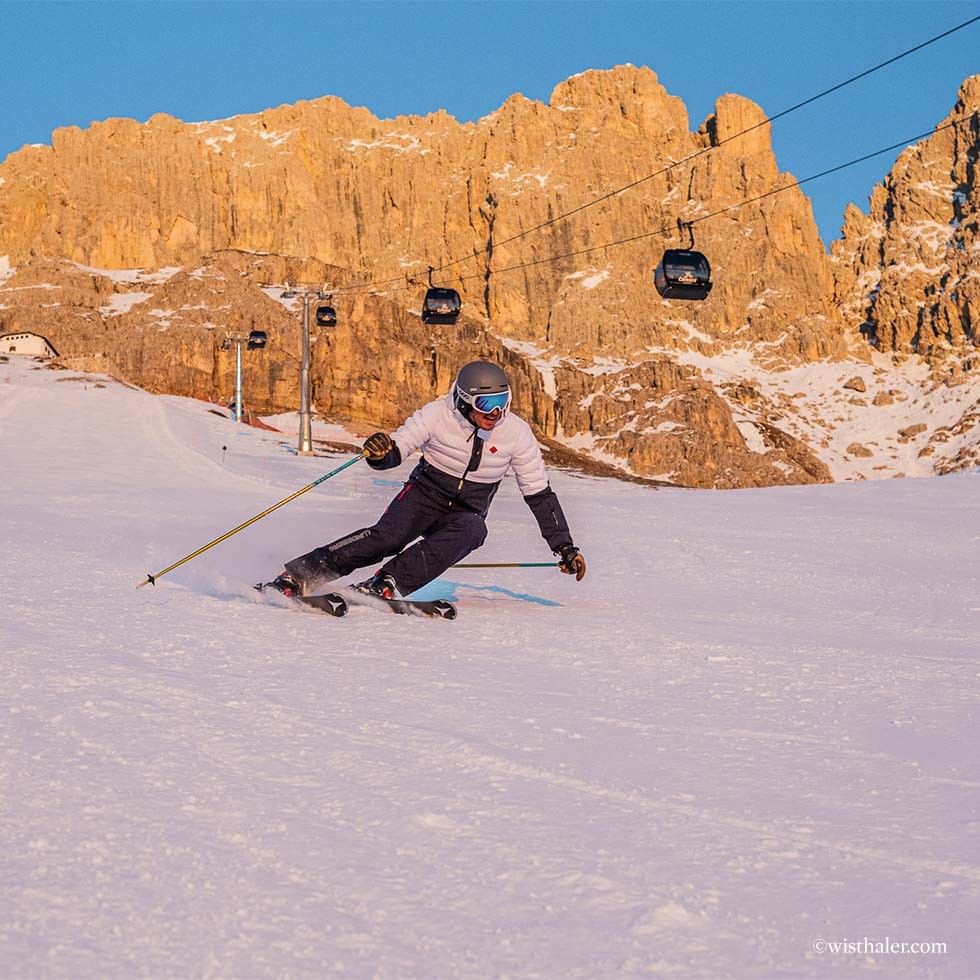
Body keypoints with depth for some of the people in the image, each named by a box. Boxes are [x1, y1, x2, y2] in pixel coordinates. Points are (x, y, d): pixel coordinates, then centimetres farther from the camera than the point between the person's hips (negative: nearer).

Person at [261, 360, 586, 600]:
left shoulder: (516, 433, -11)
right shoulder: (438, 414, -15)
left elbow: (540, 494, -2)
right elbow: (397, 448, -13)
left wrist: (564, 546, -2)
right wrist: (379, 453, -38)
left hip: (467, 513, 2)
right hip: (425, 493, -1)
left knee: (471, 532, -35)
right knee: (389, 536, -31)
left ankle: (384, 585, -44)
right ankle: (296, 577, -33)